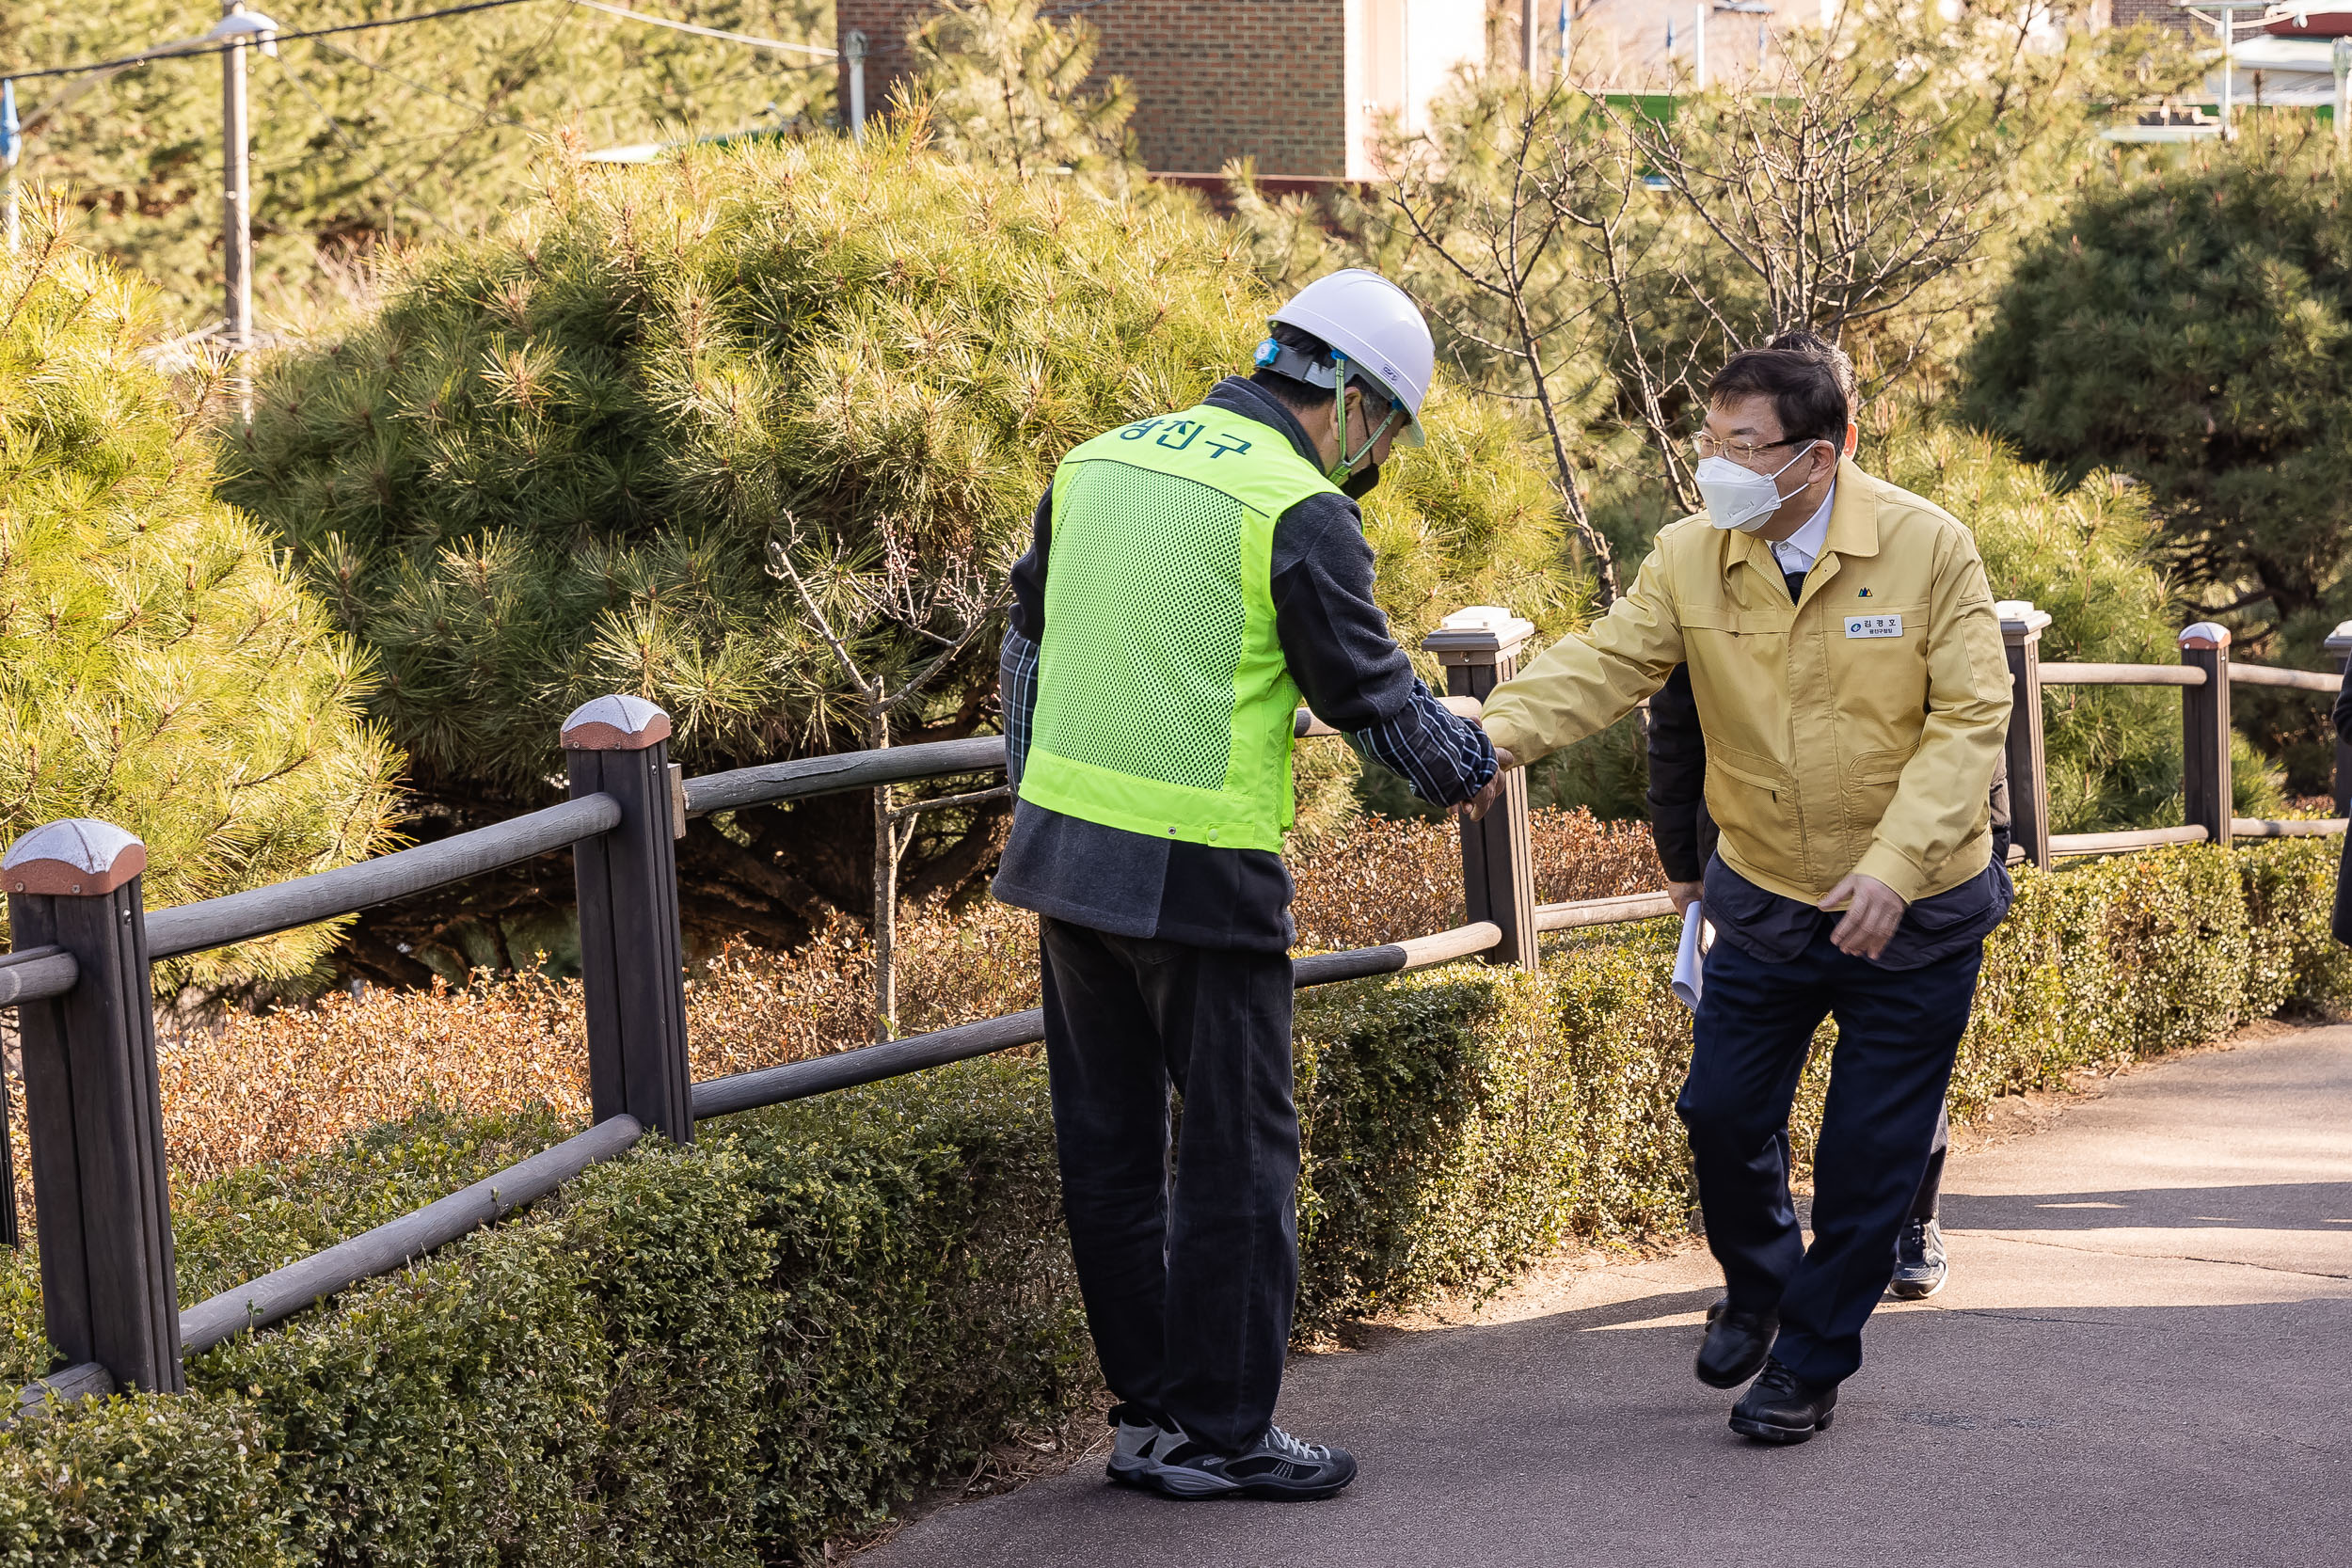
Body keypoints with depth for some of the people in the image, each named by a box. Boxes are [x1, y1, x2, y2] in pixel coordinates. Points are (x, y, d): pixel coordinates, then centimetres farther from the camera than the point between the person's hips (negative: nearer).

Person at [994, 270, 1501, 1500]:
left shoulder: (1097, 462, 12)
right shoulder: (1299, 511, -11)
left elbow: (1026, 646, 20)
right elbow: (1372, 696, -4)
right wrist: (1469, 766, 13)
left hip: (1064, 846, 7)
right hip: (1197, 876, -7)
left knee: (1107, 1144, 13)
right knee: (1236, 1152, 4)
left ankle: (1149, 1413, 21)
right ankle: (1221, 1433, 9)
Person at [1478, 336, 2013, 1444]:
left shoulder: (1927, 547, -15)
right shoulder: (1690, 559, -8)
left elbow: (1969, 718, -17)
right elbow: (1601, 664, -17)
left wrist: (1894, 863, -28)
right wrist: (1499, 733, -38)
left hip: (1912, 914, -3)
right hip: (1766, 899, 3)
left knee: (1869, 1153, 2)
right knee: (1722, 1112, 5)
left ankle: (1810, 1363, 21)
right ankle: (1757, 1288, 36)